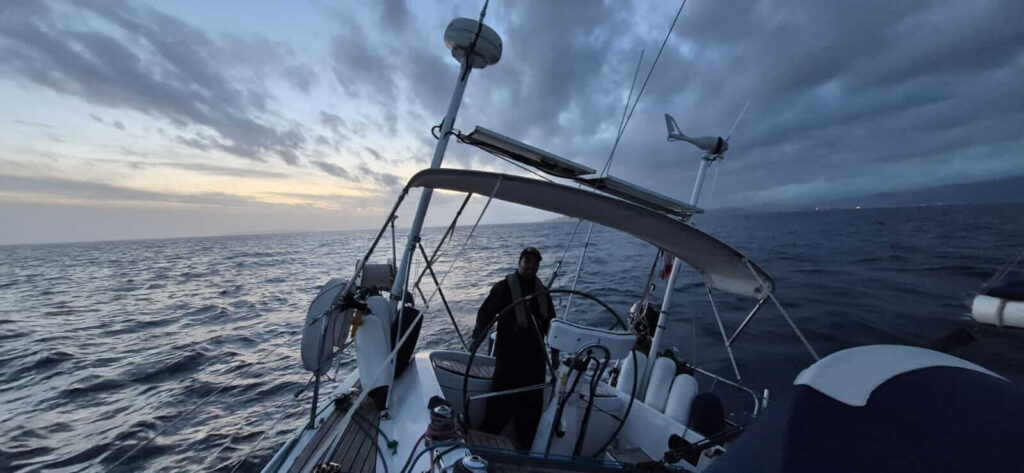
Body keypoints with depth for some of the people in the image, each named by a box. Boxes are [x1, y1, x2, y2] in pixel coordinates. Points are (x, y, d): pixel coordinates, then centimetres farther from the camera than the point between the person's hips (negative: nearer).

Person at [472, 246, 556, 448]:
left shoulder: (543, 291, 10)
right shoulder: (505, 287, -7)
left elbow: (551, 322, 17)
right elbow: (485, 312, -11)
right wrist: (477, 338, -22)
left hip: (535, 357, 6)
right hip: (509, 356, -5)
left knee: (532, 403, 16)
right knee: (503, 400, 0)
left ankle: (526, 446, 35)